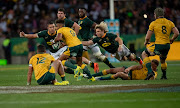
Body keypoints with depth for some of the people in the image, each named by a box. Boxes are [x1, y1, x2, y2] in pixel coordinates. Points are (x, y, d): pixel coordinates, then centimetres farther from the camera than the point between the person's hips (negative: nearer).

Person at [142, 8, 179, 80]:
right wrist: (172, 40, 19)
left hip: (158, 45, -5)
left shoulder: (153, 23, -2)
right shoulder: (169, 22, 9)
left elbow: (148, 37, -2)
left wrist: (146, 42, 19)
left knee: (144, 54, 12)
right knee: (162, 60, 31)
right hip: (167, 45, 5)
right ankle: (164, 76, 36)